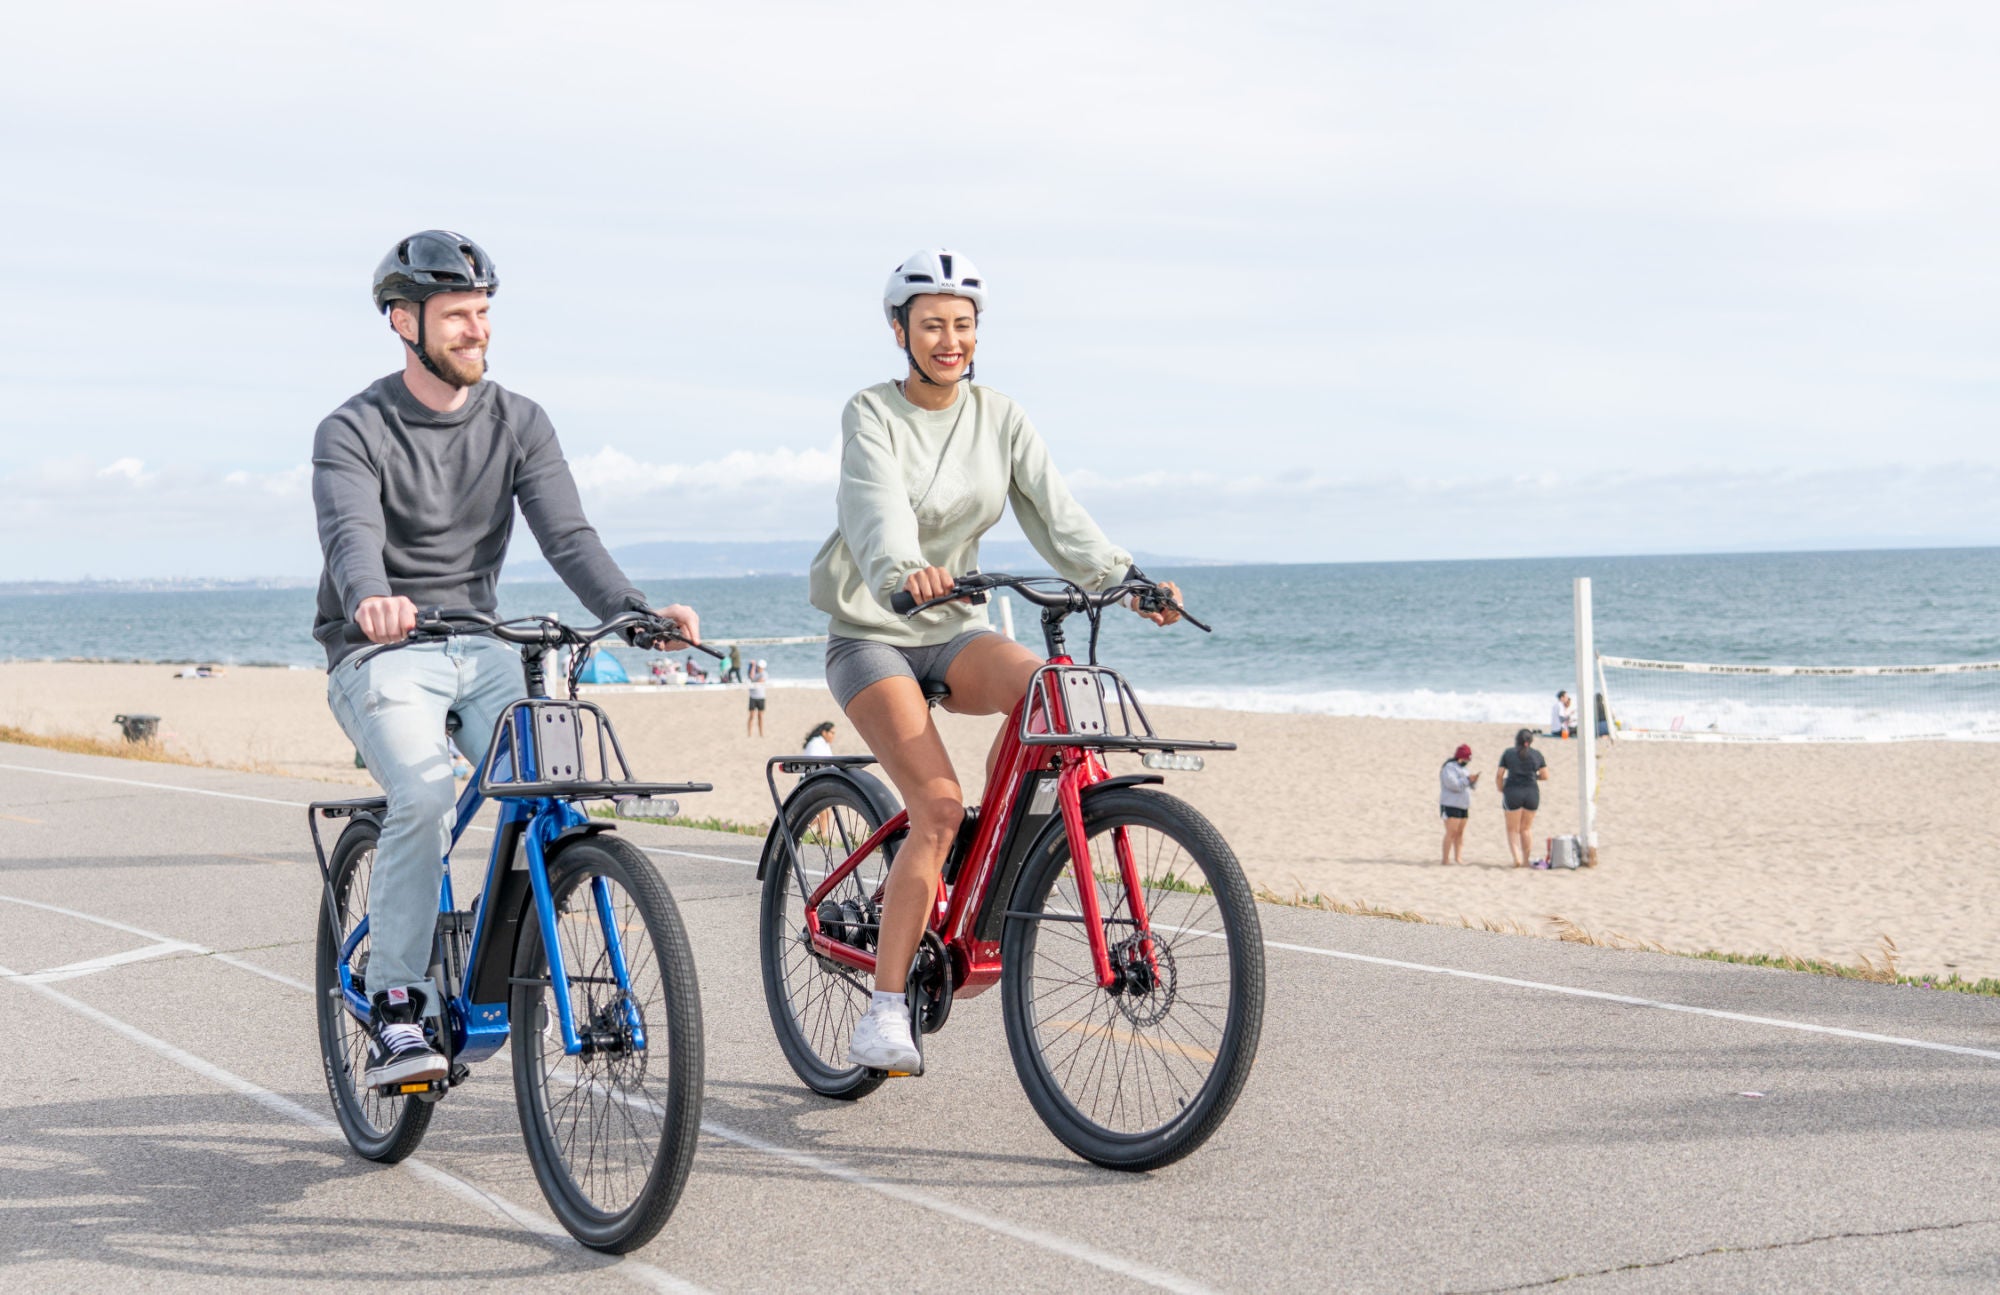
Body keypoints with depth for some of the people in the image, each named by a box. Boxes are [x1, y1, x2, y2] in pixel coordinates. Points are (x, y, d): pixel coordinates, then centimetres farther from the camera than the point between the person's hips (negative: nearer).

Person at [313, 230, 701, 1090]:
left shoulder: (518, 423, 6)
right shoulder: (355, 432, -6)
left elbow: (566, 536, -6)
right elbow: (352, 534, -25)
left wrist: (635, 612, -25)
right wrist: (371, 599, -49)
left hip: (477, 645, 4)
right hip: (382, 653, -4)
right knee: (423, 794, -29)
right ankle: (395, 1011, -20)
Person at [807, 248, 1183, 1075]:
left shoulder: (1000, 420, 3)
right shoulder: (872, 416, -9)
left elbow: (1054, 512, -7)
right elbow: (879, 510, -28)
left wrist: (1125, 578, -25)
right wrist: (905, 572, -50)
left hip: (954, 632, 4)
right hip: (872, 634, -4)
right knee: (938, 809, -24)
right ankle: (884, 1013, -16)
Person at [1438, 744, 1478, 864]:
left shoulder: (1460, 768, 19)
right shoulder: (1449, 768, -10)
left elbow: (1470, 786, 19)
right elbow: (1453, 784, -23)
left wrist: (1473, 780, -2)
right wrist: (1467, 779, -19)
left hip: (1462, 806, 9)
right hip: (1451, 806, -9)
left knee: (1460, 833, 6)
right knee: (1451, 832, -14)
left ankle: (1458, 858, 7)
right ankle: (1446, 859, -15)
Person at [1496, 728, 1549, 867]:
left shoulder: (1508, 753, 1)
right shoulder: (1537, 754, 5)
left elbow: (1499, 776, -2)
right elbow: (1545, 776, 4)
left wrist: (1501, 790, 12)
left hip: (1513, 793, -2)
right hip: (1532, 793, 2)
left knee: (1513, 828, 7)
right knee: (1526, 828, 15)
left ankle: (1516, 857, -9)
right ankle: (1527, 859, 15)